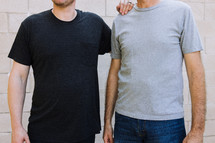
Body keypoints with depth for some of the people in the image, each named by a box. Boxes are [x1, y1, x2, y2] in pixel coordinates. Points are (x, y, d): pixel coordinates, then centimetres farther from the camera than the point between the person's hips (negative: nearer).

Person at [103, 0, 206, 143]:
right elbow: (114, 73, 10)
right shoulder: (120, 21, 7)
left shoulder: (181, 12, -3)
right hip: (125, 120, 3)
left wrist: (197, 130, -11)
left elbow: (195, 71, -7)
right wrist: (107, 121, 9)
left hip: (168, 121, -3)